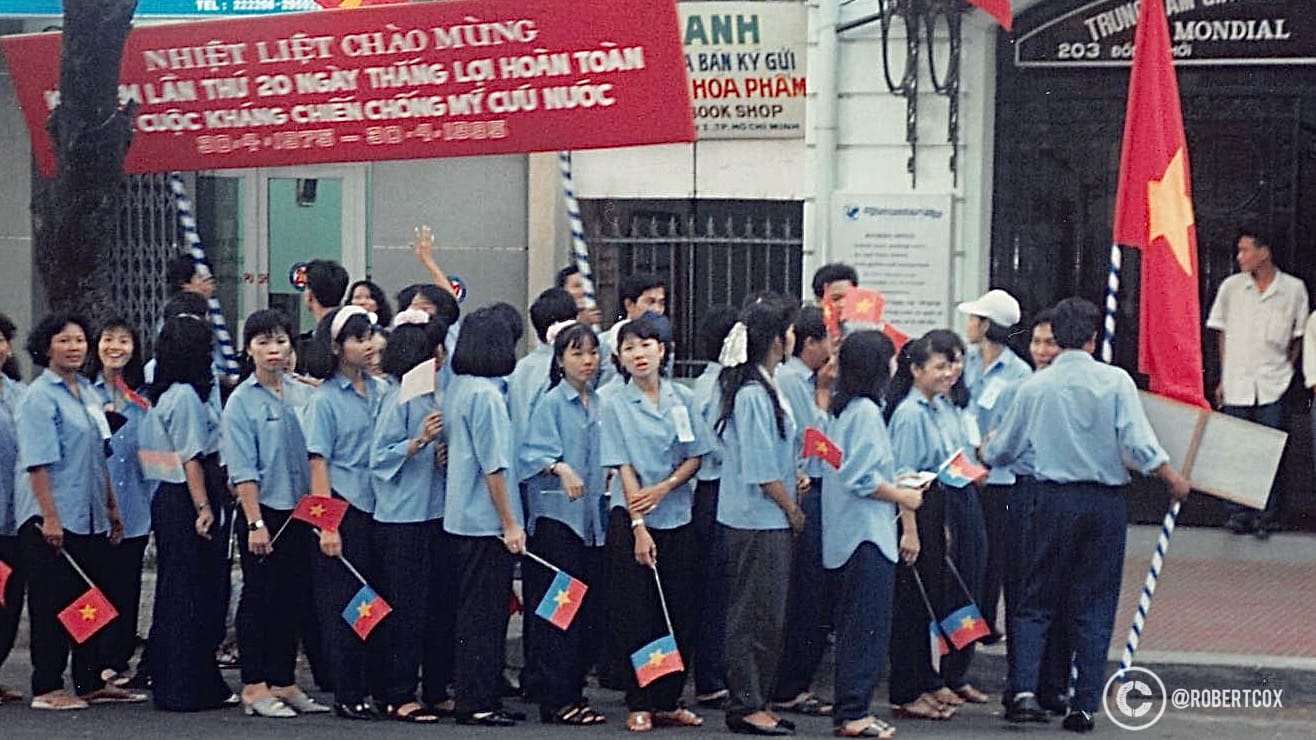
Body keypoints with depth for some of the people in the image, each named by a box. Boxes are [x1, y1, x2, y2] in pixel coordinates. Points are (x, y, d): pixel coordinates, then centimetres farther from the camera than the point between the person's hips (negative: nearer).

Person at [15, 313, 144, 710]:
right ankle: (47, 688, 3)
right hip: (53, 519, -8)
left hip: (90, 517, 8)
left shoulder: (88, 392, 14)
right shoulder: (40, 397, -10)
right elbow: (38, 463, -16)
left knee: (91, 600, 11)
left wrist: (111, 506, 20)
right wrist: (49, 517, -21)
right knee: (52, 603, -3)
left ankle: (91, 682, 19)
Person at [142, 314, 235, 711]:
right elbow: (191, 458, -18)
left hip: (168, 497, 10)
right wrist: (204, 507, -20)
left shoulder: (163, 395, 14)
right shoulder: (186, 396, -14)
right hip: (186, 500, -10)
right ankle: (187, 689, -3)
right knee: (191, 595, -6)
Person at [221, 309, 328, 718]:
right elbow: (243, 469, -10)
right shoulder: (241, 401, -6)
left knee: (293, 599, 9)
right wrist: (254, 522, -15)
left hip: (299, 510, 5)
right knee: (259, 598, 1)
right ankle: (254, 688, 7)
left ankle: (284, 683, 19)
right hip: (263, 510, -5)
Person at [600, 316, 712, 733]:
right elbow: (624, 467, -8)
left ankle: (669, 701, 15)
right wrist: (638, 526, -14)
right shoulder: (615, 405, -3)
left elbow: (695, 457, 5)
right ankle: (639, 704, 5)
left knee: (678, 613, 6)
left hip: (677, 518, 3)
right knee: (634, 615, -2)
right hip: (630, 520, -3)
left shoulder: (684, 400, 5)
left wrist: (663, 488, -12)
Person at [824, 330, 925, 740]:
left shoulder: (842, 409, 14)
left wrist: (896, 486, 18)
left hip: (847, 535, 10)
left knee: (853, 626, 13)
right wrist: (903, 496, -8)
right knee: (868, 627, -6)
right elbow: (862, 479, -20)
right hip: (868, 534, -10)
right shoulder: (866, 411, -14)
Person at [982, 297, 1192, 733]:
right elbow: (1139, 444, -12)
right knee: (1094, 607, 6)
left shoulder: (1035, 387, 0)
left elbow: (1001, 451, 10)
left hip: (1054, 501, 1)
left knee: (1036, 602, 9)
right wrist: (1172, 479, 4)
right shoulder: (1116, 381, -6)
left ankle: (1024, 691, -6)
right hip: (1106, 503, -1)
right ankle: (1084, 706, 5)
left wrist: (984, 452, 32)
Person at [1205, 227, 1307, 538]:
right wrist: (1223, 379, 10)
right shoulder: (1232, 287, 4)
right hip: (1236, 384, 1)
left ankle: (1266, 518, 8)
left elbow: (1298, 337, 11)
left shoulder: (1294, 289, 1)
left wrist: (1285, 370, 5)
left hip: (1272, 387, -1)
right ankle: (1239, 515, 10)